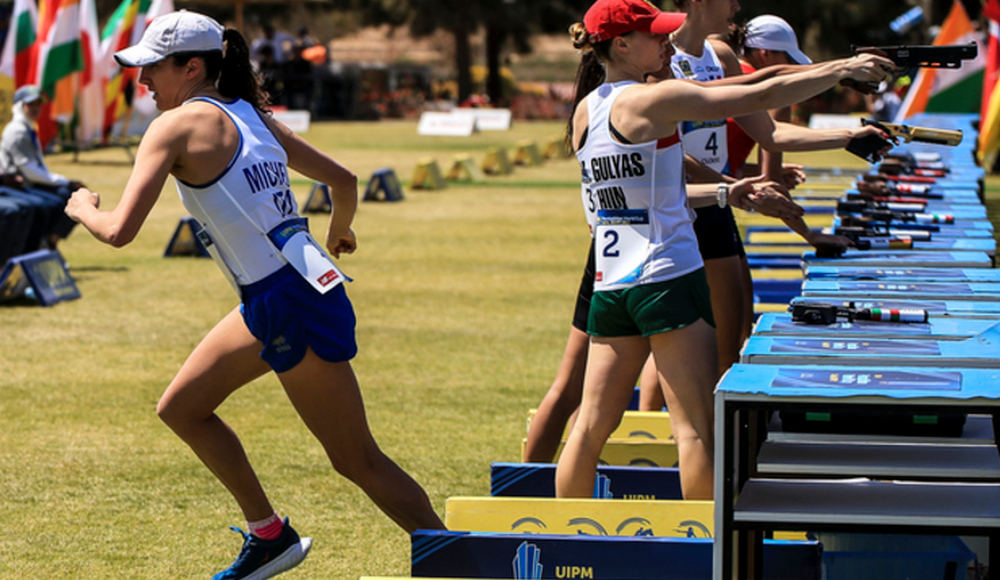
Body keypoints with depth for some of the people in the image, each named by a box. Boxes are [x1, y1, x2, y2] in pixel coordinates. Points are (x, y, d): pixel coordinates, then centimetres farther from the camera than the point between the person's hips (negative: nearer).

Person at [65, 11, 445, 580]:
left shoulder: (177, 125, -9)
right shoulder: (252, 115, 14)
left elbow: (120, 230, -16)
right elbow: (344, 179, 19)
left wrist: (84, 208, 7)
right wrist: (339, 233, 39)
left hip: (291, 307, -9)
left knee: (358, 461, 0)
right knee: (181, 407, 19)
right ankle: (270, 534, 25)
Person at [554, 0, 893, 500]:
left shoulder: (586, 110, 10)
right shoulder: (652, 101, -12)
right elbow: (762, 97, -11)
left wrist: (723, 194, 19)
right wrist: (843, 68, -3)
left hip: (609, 284, 8)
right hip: (666, 280, -7)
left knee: (593, 423, 12)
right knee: (696, 428, -3)